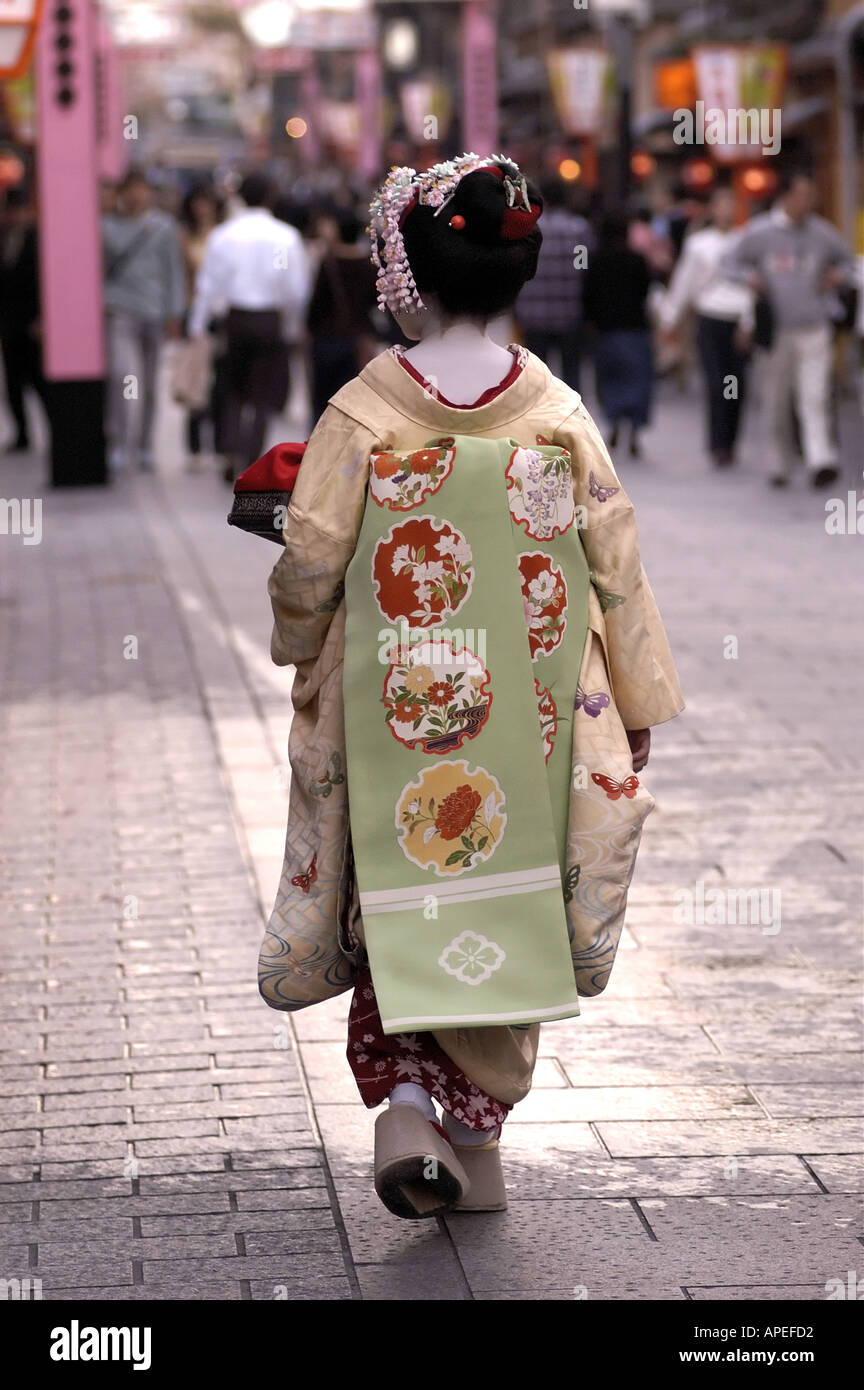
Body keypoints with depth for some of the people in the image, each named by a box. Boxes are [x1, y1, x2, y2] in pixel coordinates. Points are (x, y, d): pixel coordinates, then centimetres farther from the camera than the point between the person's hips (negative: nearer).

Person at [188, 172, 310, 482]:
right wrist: (289, 319, 15)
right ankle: (249, 459, -1)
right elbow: (298, 288, -3)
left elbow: (208, 284, 1)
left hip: (234, 317, 2)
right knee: (263, 397, 5)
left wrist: (198, 325, 7)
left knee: (234, 391, 15)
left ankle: (232, 453, 2)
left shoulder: (223, 235, -2)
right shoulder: (286, 237, -6)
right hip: (270, 321, -2)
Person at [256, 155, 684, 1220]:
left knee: (404, 908, 13)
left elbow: (309, 565, -9)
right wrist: (641, 705, 9)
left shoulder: (363, 414, -11)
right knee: (506, 914, 13)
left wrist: (296, 644, 14)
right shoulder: (556, 413, -5)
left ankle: (405, 1099, -4)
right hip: (525, 719, 1)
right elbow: (614, 565, -1)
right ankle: (475, 1135, 16)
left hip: (393, 712, -1)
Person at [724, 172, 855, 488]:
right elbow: (732, 263, 9)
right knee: (779, 404, 7)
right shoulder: (759, 232, 0)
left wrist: (838, 276, -2)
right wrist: (750, 278, -10)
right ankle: (782, 465, 20)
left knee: (815, 398, -13)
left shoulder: (823, 233, 5)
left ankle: (821, 462, -21)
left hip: (815, 331, 0)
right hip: (776, 330, 0)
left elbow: (847, 263, 20)